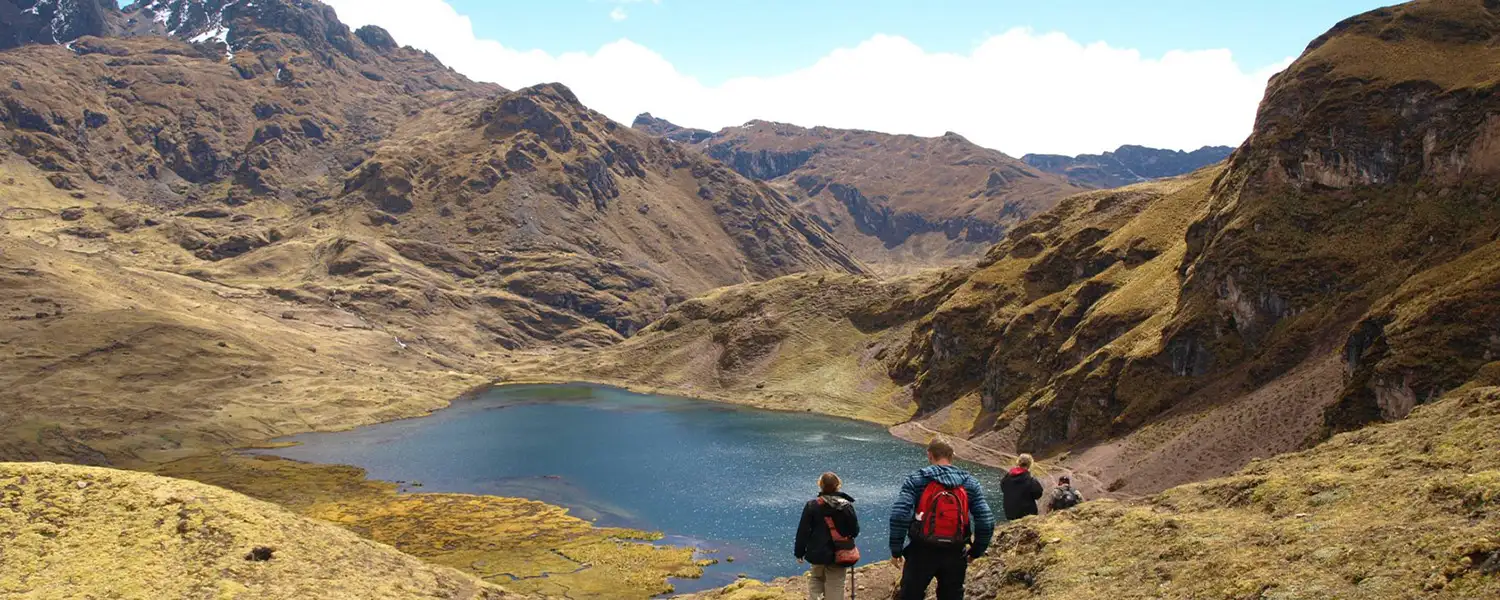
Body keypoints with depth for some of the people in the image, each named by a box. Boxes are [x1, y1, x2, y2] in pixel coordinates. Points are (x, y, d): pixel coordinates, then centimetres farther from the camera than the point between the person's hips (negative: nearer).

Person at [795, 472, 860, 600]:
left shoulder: (811, 505, -8)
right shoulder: (847, 506, -6)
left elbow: (803, 531, -6)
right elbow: (855, 531, -1)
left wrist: (799, 552, 4)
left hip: (818, 553, 0)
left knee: (816, 577, 23)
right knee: (835, 586, 6)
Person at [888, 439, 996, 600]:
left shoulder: (917, 479, -3)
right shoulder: (970, 483, 4)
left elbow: (899, 515, -15)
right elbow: (987, 522, -2)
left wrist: (896, 550, -5)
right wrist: (976, 552, 12)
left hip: (921, 552, -2)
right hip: (955, 555, 2)